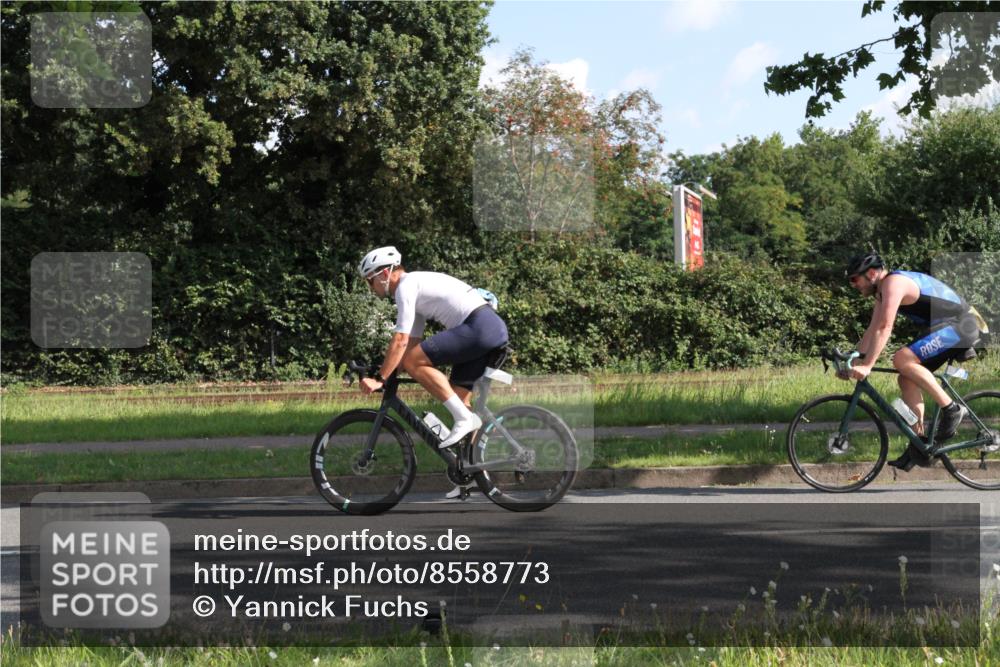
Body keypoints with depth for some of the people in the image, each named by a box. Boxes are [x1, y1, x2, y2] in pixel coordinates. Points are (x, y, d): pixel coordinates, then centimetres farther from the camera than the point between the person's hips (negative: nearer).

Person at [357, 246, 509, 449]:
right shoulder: (417, 284, 25)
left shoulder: (406, 286, -5)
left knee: (412, 362, -12)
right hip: (495, 327, 10)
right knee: (457, 399, 14)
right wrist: (388, 373, 20)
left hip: (478, 327, -10)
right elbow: (413, 342, 25)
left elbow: (400, 341, -12)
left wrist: (379, 379, -8)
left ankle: (464, 418, -12)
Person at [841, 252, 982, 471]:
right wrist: (853, 361, 10)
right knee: (907, 379, 6)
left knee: (902, 359, -24)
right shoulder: (883, 290, 13)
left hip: (960, 326, -10)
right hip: (952, 329, 10)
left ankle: (951, 409, -16)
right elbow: (873, 330, 16)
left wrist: (867, 365, -30)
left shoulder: (893, 283, -18)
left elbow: (884, 328, -27)